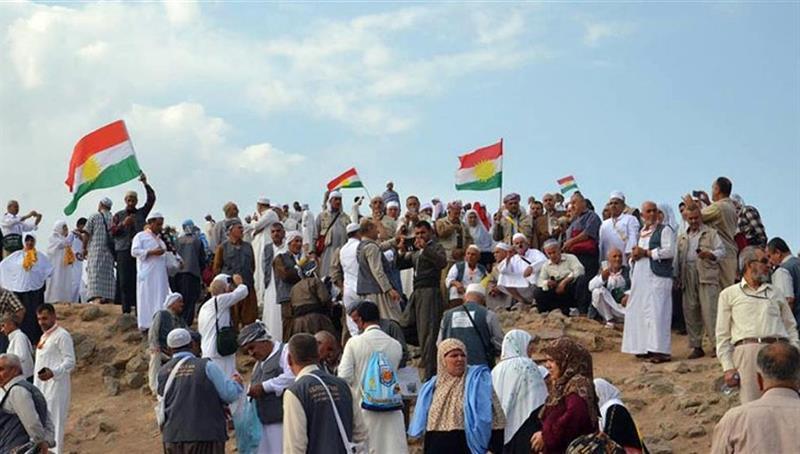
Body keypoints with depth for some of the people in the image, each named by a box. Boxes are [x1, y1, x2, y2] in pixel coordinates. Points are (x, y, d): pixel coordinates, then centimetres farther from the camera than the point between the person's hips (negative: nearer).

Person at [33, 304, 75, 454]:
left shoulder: (62, 336, -9)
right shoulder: (44, 336, 19)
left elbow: (70, 362, -15)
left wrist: (53, 373, -29)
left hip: (56, 387, -9)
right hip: (41, 387, 9)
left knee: (54, 422, -9)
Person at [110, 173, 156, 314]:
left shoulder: (141, 213, 15)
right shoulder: (118, 215, 15)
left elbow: (151, 199, 6)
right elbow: (112, 232, 5)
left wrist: (145, 183, -3)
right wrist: (123, 224, -11)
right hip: (124, 251, 0)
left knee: (139, 281, -3)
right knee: (125, 281, -4)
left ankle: (139, 309, -3)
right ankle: (126, 310, -1)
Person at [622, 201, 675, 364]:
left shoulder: (664, 230, -1)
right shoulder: (641, 232, 22)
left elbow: (669, 251, -13)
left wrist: (646, 252, -11)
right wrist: (634, 256, 5)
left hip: (658, 277, -8)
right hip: (640, 277, 8)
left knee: (656, 312, -13)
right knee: (640, 311, 5)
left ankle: (661, 350, -13)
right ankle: (645, 347, 10)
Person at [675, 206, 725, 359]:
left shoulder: (711, 233, 9)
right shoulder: (682, 237, 22)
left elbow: (721, 251, 1)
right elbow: (678, 258, 23)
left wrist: (710, 255, -18)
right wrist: (676, 276, 13)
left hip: (707, 275, -5)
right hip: (688, 276, 5)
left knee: (709, 310, -12)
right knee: (690, 311, 3)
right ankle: (696, 346, 9)